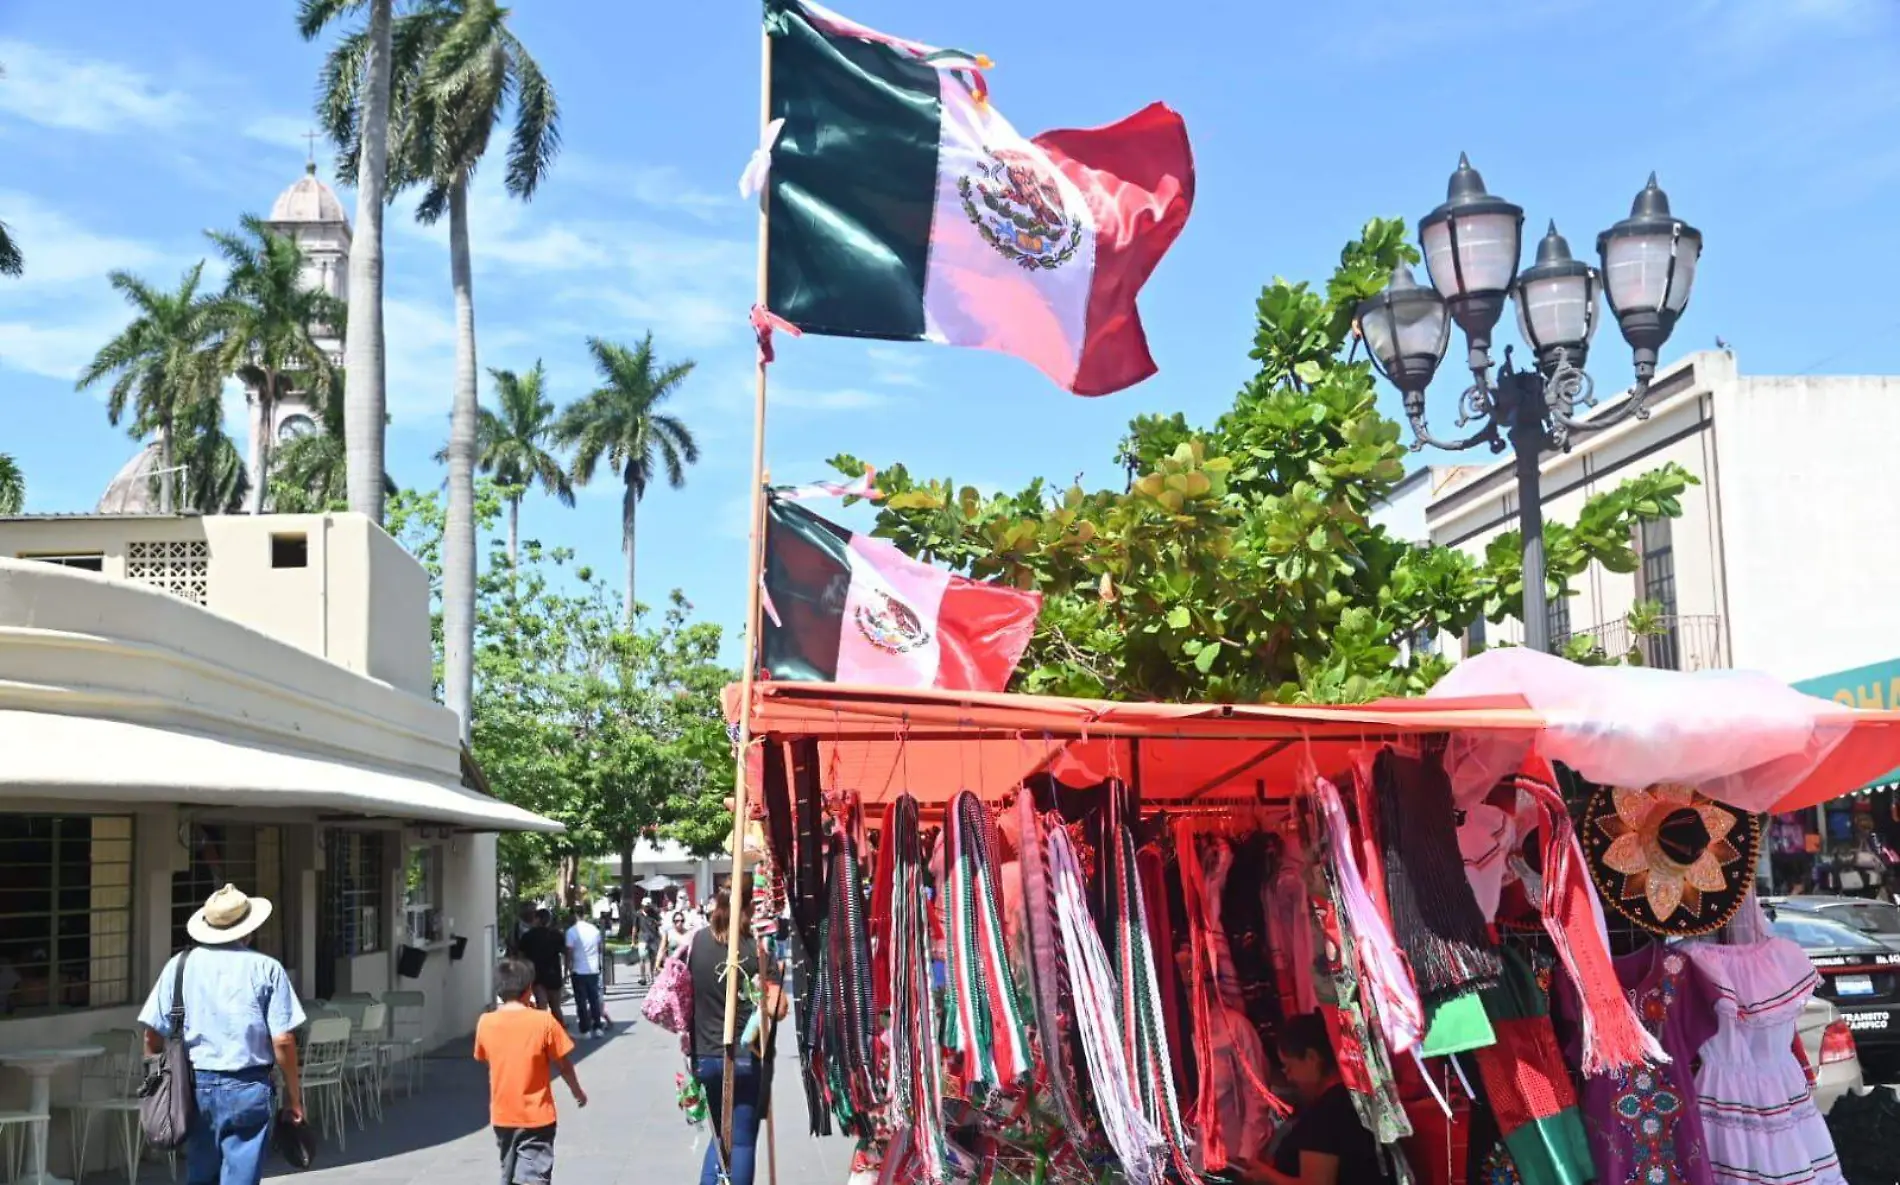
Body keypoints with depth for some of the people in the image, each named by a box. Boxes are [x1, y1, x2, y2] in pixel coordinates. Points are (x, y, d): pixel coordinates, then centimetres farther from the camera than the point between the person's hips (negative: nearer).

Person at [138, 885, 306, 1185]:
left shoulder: (181, 965, 2)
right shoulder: (265, 968, -5)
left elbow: (153, 1034, 1)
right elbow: (283, 1040, -9)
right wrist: (293, 1095, 3)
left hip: (196, 1087, 3)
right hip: (248, 1089, -3)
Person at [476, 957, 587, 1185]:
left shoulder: (485, 1023, -5)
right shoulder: (544, 1021, -14)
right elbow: (562, 1064, -5)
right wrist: (577, 1091, 13)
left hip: (502, 1116, 4)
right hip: (536, 1116, -4)